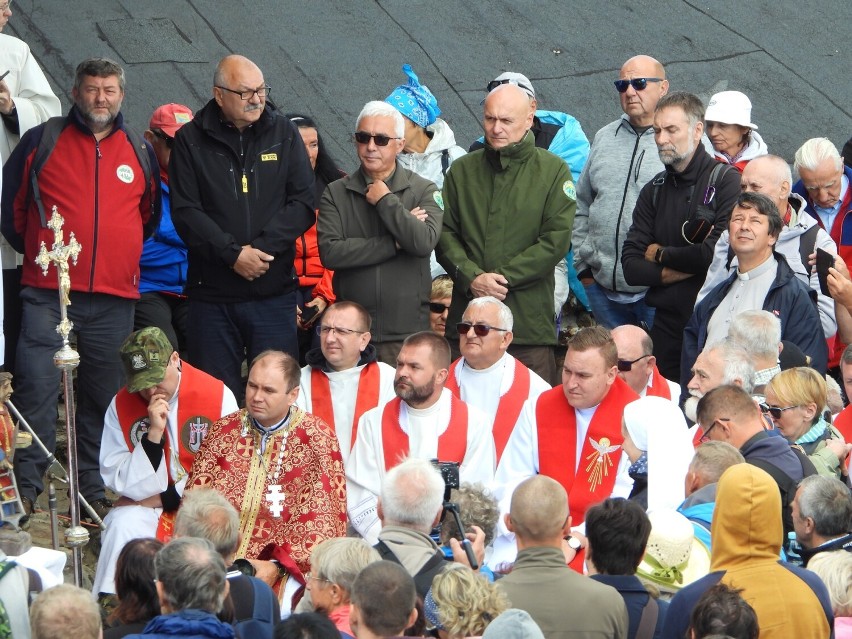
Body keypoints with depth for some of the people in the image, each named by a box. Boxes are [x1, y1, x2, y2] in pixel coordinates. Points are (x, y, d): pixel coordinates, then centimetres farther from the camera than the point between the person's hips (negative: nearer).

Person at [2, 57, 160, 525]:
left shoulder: (140, 153, 12)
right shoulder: (43, 141, 4)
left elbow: (150, 214, 25)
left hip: (114, 298, 3)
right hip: (48, 294, -3)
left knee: (103, 396, 7)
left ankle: (95, 490, 16)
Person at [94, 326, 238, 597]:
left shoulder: (218, 395, -9)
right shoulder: (121, 406, -3)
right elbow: (121, 483, -8)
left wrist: (161, 498, -9)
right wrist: (153, 434, -21)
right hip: (144, 508, 1)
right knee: (123, 525, -29)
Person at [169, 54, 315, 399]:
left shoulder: (283, 132, 6)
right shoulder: (191, 139, 2)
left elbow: (303, 202, 0)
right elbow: (185, 212, -5)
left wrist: (262, 247, -13)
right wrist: (233, 253, -16)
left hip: (274, 292, 1)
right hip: (211, 293, -1)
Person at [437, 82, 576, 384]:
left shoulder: (553, 171, 4)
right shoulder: (462, 170, 14)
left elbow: (556, 240, -4)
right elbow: (445, 233, 8)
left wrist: (505, 277, -11)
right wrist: (471, 277, -10)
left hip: (529, 322, -2)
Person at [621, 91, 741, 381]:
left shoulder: (726, 181, -6)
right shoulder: (654, 191, 12)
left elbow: (719, 253, -17)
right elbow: (631, 267, 6)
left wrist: (661, 254, -1)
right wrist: (680, 270, -10)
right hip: (667, 325, 5)